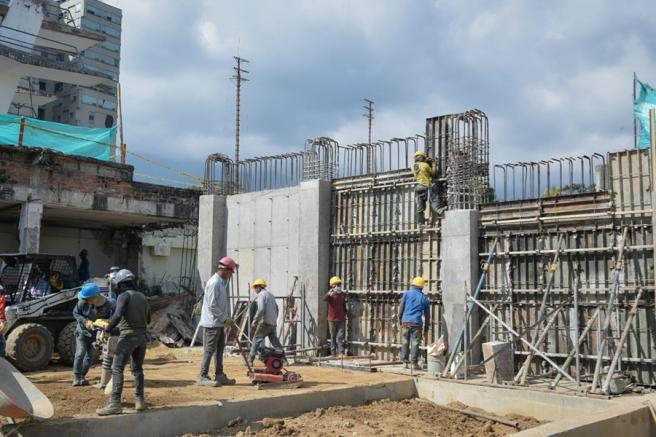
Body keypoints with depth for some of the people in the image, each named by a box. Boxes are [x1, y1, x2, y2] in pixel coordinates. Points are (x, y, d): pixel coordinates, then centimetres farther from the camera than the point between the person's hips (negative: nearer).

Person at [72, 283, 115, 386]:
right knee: (80, 354, -8)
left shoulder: (108, 304, -27)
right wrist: (85, 321, -26)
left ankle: (82, 376, 23)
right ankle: (76, 377, 0)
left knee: (91, 355, 8)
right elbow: (75, 313, -11)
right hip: (83, 330, -1)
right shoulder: (83, 302, -27)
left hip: (96, 333, 2)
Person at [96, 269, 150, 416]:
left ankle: (115, 404, -11)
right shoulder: (142, 297, 13)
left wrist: (108, 329, -11)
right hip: (142, 336, 7)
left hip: (128, 336, -7)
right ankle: (140, 400, 18)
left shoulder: (124, 296, -8)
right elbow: (148, 319, 19)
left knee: (117, 369, -5)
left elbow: (117, 315, -23)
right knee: (138, 369, 18)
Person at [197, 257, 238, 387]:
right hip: (212, 323, -10)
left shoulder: (222, 282, 14)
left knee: (219, 350, 13)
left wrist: (228, 319, 12)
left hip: (220, 323, 10)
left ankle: (219, 375, 19)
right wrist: (225, 319, -16)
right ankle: (203, 377, 1)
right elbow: (212, 305, -21)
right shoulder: (214, 283, -17)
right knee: (209, 350, -5)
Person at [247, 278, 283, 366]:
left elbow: (261, 309, -19)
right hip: (273, 323, 8)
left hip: (265, 323, -8)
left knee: (256, 340, -3)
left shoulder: (261, 294, -7)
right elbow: (276, 309, 22)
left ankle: (250, 361, -3)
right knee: (275, 342, 11)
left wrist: (255, 321, -14)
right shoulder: (271, 295, 19)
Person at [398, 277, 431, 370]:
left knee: (405, 342, 7)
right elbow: (427, 314, 12)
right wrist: (427, 326, 20)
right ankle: (414, 363, 1)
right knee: (415, 343, 1)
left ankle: (405, 362, 7)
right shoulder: (424, 298, 9)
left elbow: (401, 307, 3)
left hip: (405, 321, 1)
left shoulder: (407, 293, 6)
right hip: (416, 323, -1)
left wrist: (400, 318, 15)